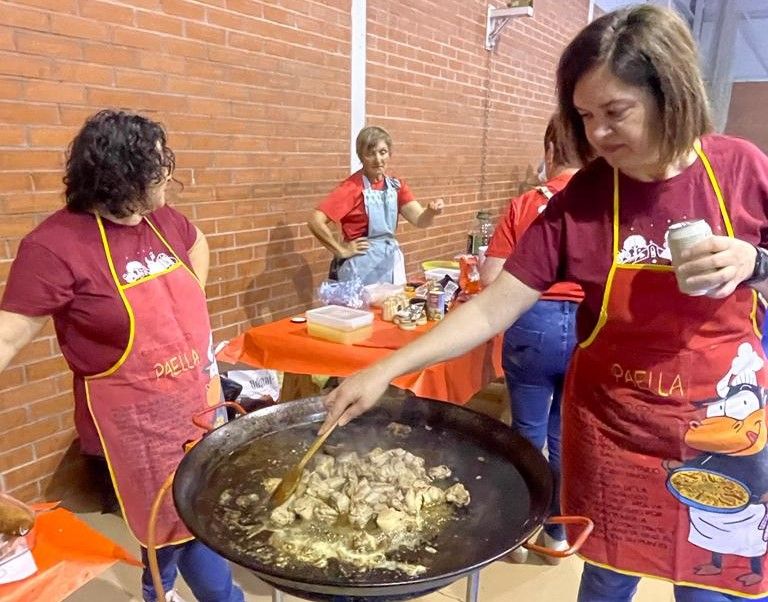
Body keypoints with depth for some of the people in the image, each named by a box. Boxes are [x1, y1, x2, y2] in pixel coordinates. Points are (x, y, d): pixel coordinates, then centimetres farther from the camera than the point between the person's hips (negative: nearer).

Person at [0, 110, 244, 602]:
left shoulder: (161, 220, 0)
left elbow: (197, 244, 22)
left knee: (175, 516, 23)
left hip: (197, 401, 7)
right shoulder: (57, 245, -20)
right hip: (135, 417, -7)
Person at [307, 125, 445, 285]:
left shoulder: (396, 185, 4)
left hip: (392, 264, 6)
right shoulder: (352, 187, -13)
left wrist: (431, 211, -27)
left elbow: (420, 220, -6)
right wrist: (342, 250, -14)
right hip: (362, 268, -5)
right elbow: (315, 221, -21)